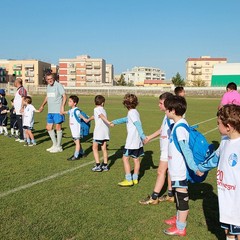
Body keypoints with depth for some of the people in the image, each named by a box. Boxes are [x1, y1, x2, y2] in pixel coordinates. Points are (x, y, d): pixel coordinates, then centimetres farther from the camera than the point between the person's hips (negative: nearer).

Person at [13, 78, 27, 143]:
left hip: (21, 112, -11)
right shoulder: (18, 89, 19)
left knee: (21, 125, -7)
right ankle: (21, 137, 22)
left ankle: (24, 138, -3)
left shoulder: (22, 89, -13)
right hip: (17, 111, 11)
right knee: (19, 125, 15)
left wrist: (22, 108, -29)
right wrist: (16, 108, 25)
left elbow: (23, 99, -22)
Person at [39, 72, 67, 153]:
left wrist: (62, 107, -26)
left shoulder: (58, 85, -10)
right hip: (50, 111, 8)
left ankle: (58, 147, 11)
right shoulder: (48, 86, 13)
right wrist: (42, 105, 33)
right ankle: (55, 145, 25)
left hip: (58, 111, -8)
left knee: (58, 128, -1)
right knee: (49, 128, 11)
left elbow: (64, 96, -15)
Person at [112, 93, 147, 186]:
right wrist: (114, 122, 37)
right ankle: (135, 179, 22)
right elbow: (125, 119, 27)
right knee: (136, 159, 13)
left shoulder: (132, 112, -13)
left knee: (125, 158, -1)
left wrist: (143, 136, -33)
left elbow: (138, 124, -25)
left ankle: (128, 180, 1)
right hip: (138, 141, 9)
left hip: (132, 141, -9)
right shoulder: (135, 112, 14)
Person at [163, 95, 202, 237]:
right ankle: (179, 218, 42)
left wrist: (194, 168, -28)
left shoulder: (179, 128, -24)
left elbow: (186, 150, -27)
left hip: (180, 170, -10)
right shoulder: (181, 124, 6)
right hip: (178, 169, 10)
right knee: (180, 195, 23)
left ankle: (180, 228, 18)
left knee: (182, 196, 4)